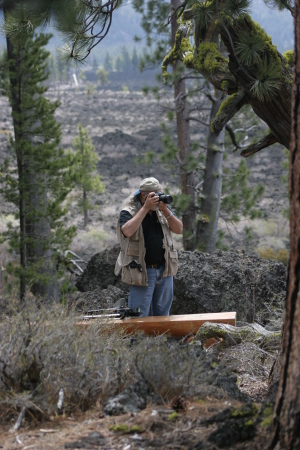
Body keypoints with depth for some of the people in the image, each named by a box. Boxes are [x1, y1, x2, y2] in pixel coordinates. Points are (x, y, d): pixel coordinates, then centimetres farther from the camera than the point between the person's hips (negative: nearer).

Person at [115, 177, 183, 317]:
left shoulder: (163, 208, 9)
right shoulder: (128, 212, -7)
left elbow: (179, 229, 2)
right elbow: (127, 231, -27)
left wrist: (165, 211, -13)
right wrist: (146, 207, -24)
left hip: (164, 269, 5)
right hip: (142, 271, -5)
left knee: (162, 314, 13)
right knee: (139, 317, -4)